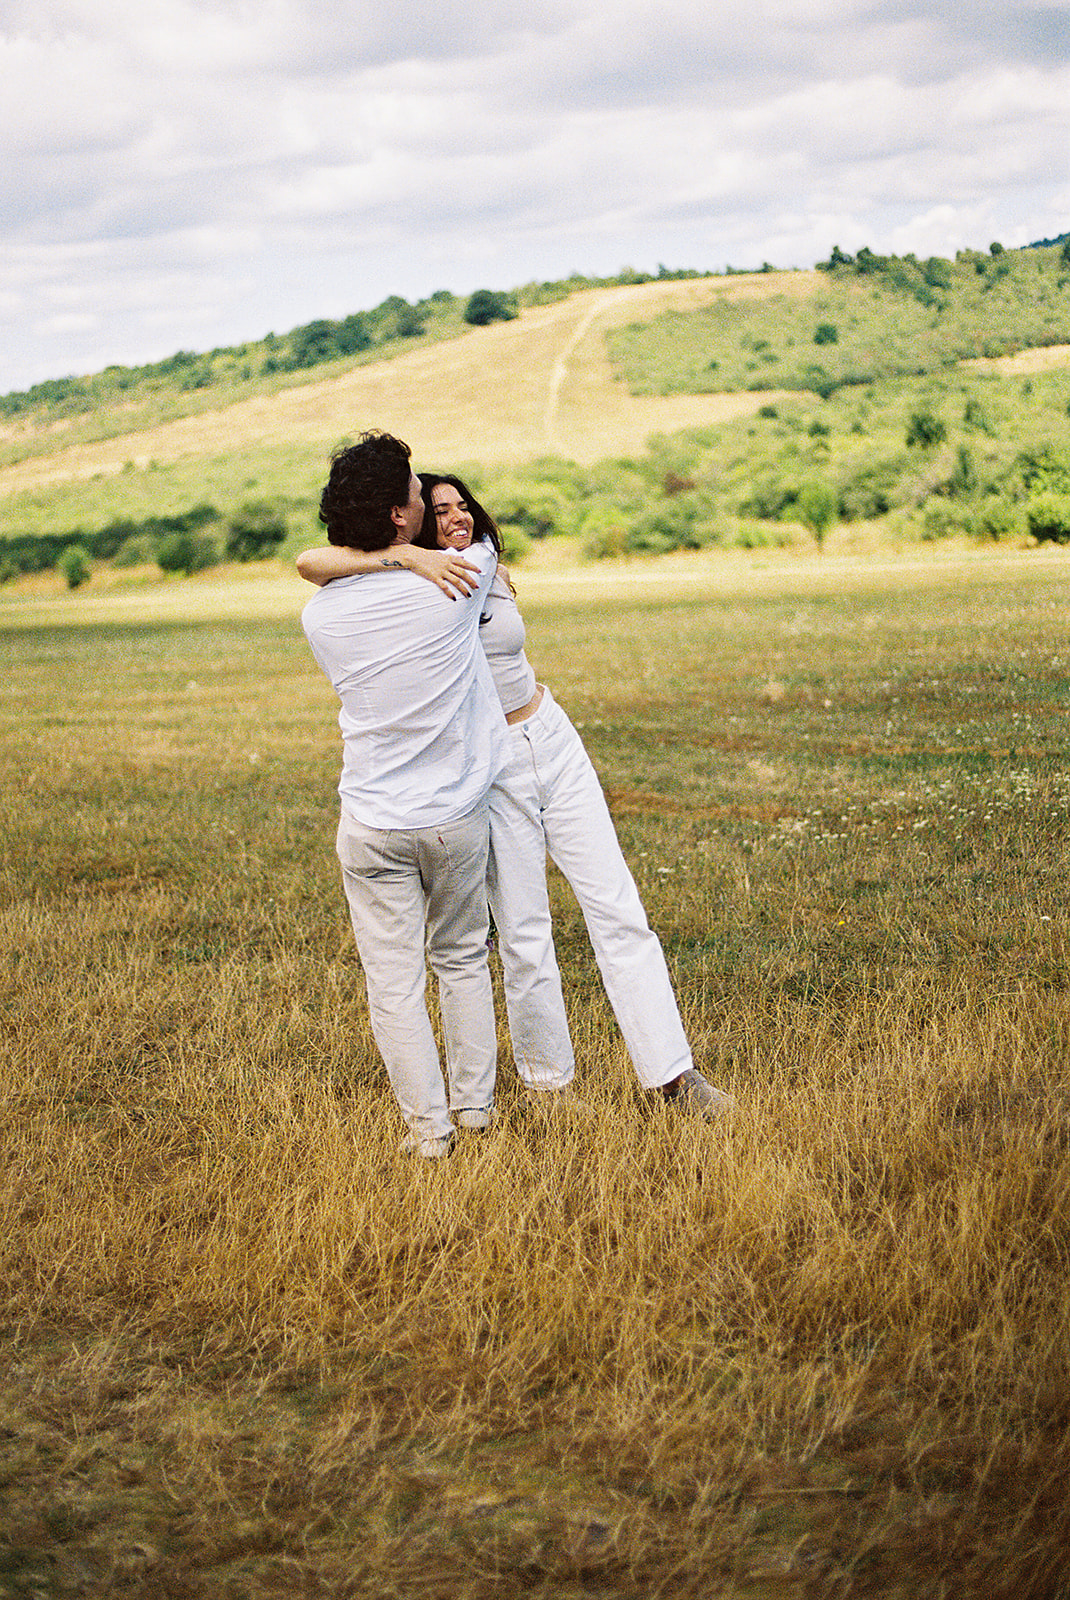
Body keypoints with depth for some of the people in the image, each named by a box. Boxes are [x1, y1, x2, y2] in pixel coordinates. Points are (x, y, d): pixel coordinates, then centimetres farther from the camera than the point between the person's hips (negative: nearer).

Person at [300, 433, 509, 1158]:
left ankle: (428, 1123, 13)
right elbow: (488, 546, 11)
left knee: (394, 979, 8)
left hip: (373, 825, 0)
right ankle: (476, 1103, 29)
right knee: (463, 959, 19)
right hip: (457, 817, 0)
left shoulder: (321, 613, -6)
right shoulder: (455, 578, -13)